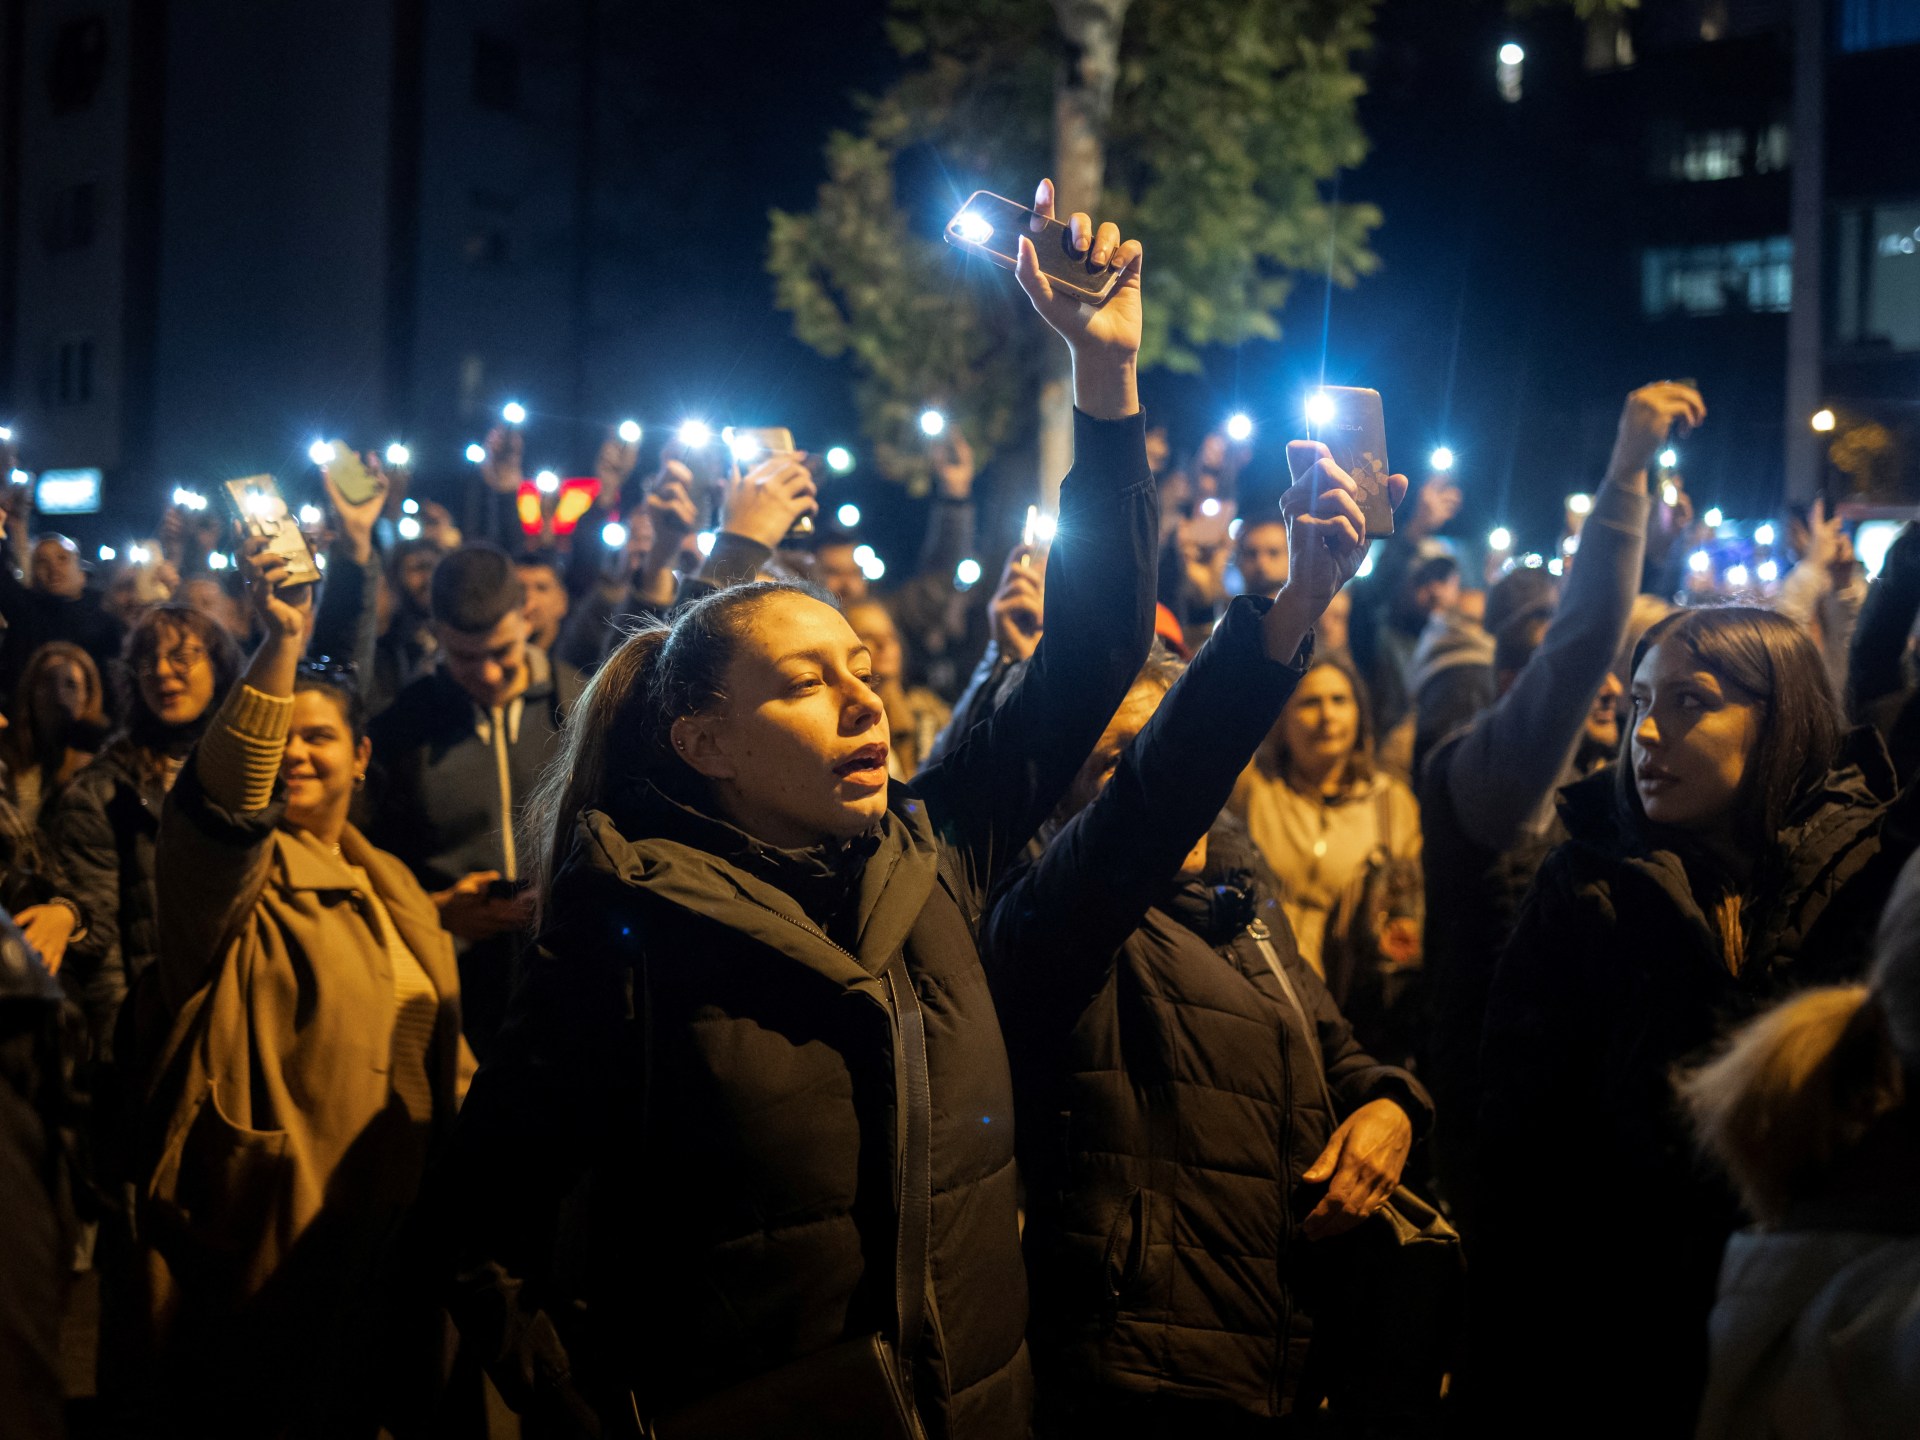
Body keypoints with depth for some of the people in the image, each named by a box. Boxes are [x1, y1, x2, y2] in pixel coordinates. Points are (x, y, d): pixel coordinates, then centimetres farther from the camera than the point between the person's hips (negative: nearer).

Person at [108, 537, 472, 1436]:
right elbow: (221, 794, -29)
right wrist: (280, 644, -39)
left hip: (390, 1230, 6)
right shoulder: (232, 867, -5)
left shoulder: (393, 888, 15)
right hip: (262, 1237, -6)